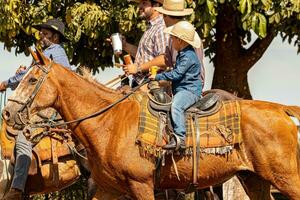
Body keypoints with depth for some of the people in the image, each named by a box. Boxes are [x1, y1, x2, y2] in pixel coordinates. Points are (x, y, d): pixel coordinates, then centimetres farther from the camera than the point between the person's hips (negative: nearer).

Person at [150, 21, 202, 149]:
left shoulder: (188, 57, -16)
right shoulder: (182, 54, 18)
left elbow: (176, 74, -21)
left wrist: (158, 77, -14)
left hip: (190, 90, -12)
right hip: (181, 89, 12)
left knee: (176, 105, -34)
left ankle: (179, 138, -41)